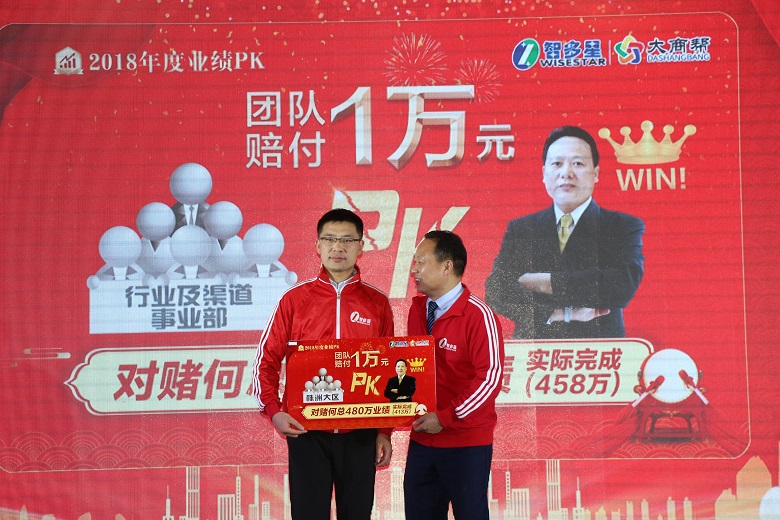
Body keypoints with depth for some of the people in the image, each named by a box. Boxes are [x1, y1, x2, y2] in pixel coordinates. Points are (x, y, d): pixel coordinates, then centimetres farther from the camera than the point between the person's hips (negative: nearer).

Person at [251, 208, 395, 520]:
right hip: (307, 432, -1)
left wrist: (385, 431, 6)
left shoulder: (377, 303, 5)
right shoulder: (295, 299, 2)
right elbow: (266, 360, 3)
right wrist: (273, 410, -11)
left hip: (360, 434, 1)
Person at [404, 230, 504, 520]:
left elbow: (490, 376, -18)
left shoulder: (478, 315, -13)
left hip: (466, 443, -6)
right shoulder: (417, 309, 8)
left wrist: (445, 418, -18)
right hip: (422, 439, 6)